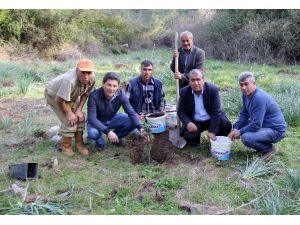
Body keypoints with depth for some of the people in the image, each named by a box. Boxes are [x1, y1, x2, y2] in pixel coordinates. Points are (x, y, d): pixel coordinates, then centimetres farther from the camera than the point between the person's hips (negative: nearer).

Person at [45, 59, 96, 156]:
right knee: (70, 121, -13)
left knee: (80, 118, -1)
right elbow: (59, 100, -34)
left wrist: (79, 110, -13)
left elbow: (85, 94, -5)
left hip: (71, 95, 6)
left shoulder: (92, 79, -24)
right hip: (54, 95, -6)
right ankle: (65, 146, 11)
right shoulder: (70, 81, -45)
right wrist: (68, 113, -19)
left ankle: (79, 144, 18)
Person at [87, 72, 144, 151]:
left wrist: (140, 128, -37)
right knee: (92, 133, -36)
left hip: (112, 119, 3)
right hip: (97, 122, -3)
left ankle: (116, 137, 9)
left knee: (133, 122, -18)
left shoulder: (120, 95, -19)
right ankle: (100, 140, 3)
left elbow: (131, 112, -21)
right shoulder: (94, 96, -29)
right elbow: (91, 118, -32)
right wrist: (107, 131, -44)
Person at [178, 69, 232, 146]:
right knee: (188, 136, -27)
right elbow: (181, 111, -4)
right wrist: (188, 123, -25)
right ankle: (195, 140, 12)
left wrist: (212, 131, -25)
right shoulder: (184, 92, -9)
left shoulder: (213, 90, -16)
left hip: (211, 120, 0)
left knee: (226, 125, -26)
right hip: (194, 122, 0)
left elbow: (216, 112, -18)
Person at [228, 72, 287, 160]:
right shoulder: (246, 94, 1)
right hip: (263, 125, 10)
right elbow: (244, 115, 8)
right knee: (237, 126, 12)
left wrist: (240, 132, -17)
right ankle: (263, 146, 15)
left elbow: (256, 125, -28)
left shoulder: (259, 98, -28)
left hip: (276, 130, -10)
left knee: (246, 137, -30)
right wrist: (235, 129, -6)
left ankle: (270, 149, -3)